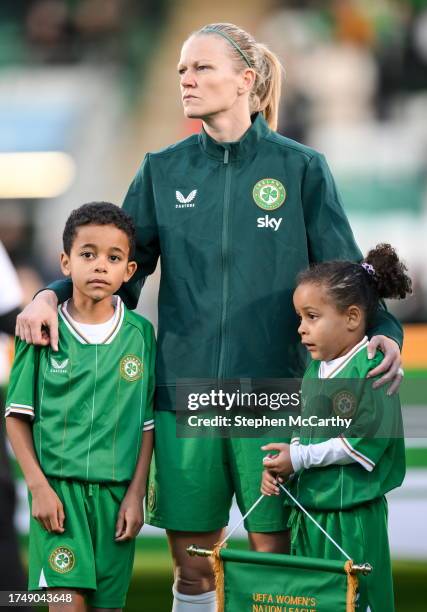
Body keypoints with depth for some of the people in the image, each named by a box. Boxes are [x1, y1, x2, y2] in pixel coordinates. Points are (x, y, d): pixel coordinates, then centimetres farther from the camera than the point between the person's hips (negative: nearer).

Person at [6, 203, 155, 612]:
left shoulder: (140, 334, 2)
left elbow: (147, 422, 5)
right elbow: (17, 417, 0)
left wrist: (136, 493, 0)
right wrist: (38, 486, -8)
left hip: (117, 491, 2)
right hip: (57, 486, -2)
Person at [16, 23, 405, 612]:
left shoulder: (301, 168, 1)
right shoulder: (163, 171, 8)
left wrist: (383, 332, -16)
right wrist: (52, 294, -6)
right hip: (185, 390, 2)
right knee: (192, 564, 6)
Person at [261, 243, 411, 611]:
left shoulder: (372, 368, -15)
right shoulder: (316, 368, 12)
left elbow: (365, 442, -19)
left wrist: (299, 457, -15)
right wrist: (280, 466, 0)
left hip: (352, 514, -8)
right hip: (309, 508, 8)